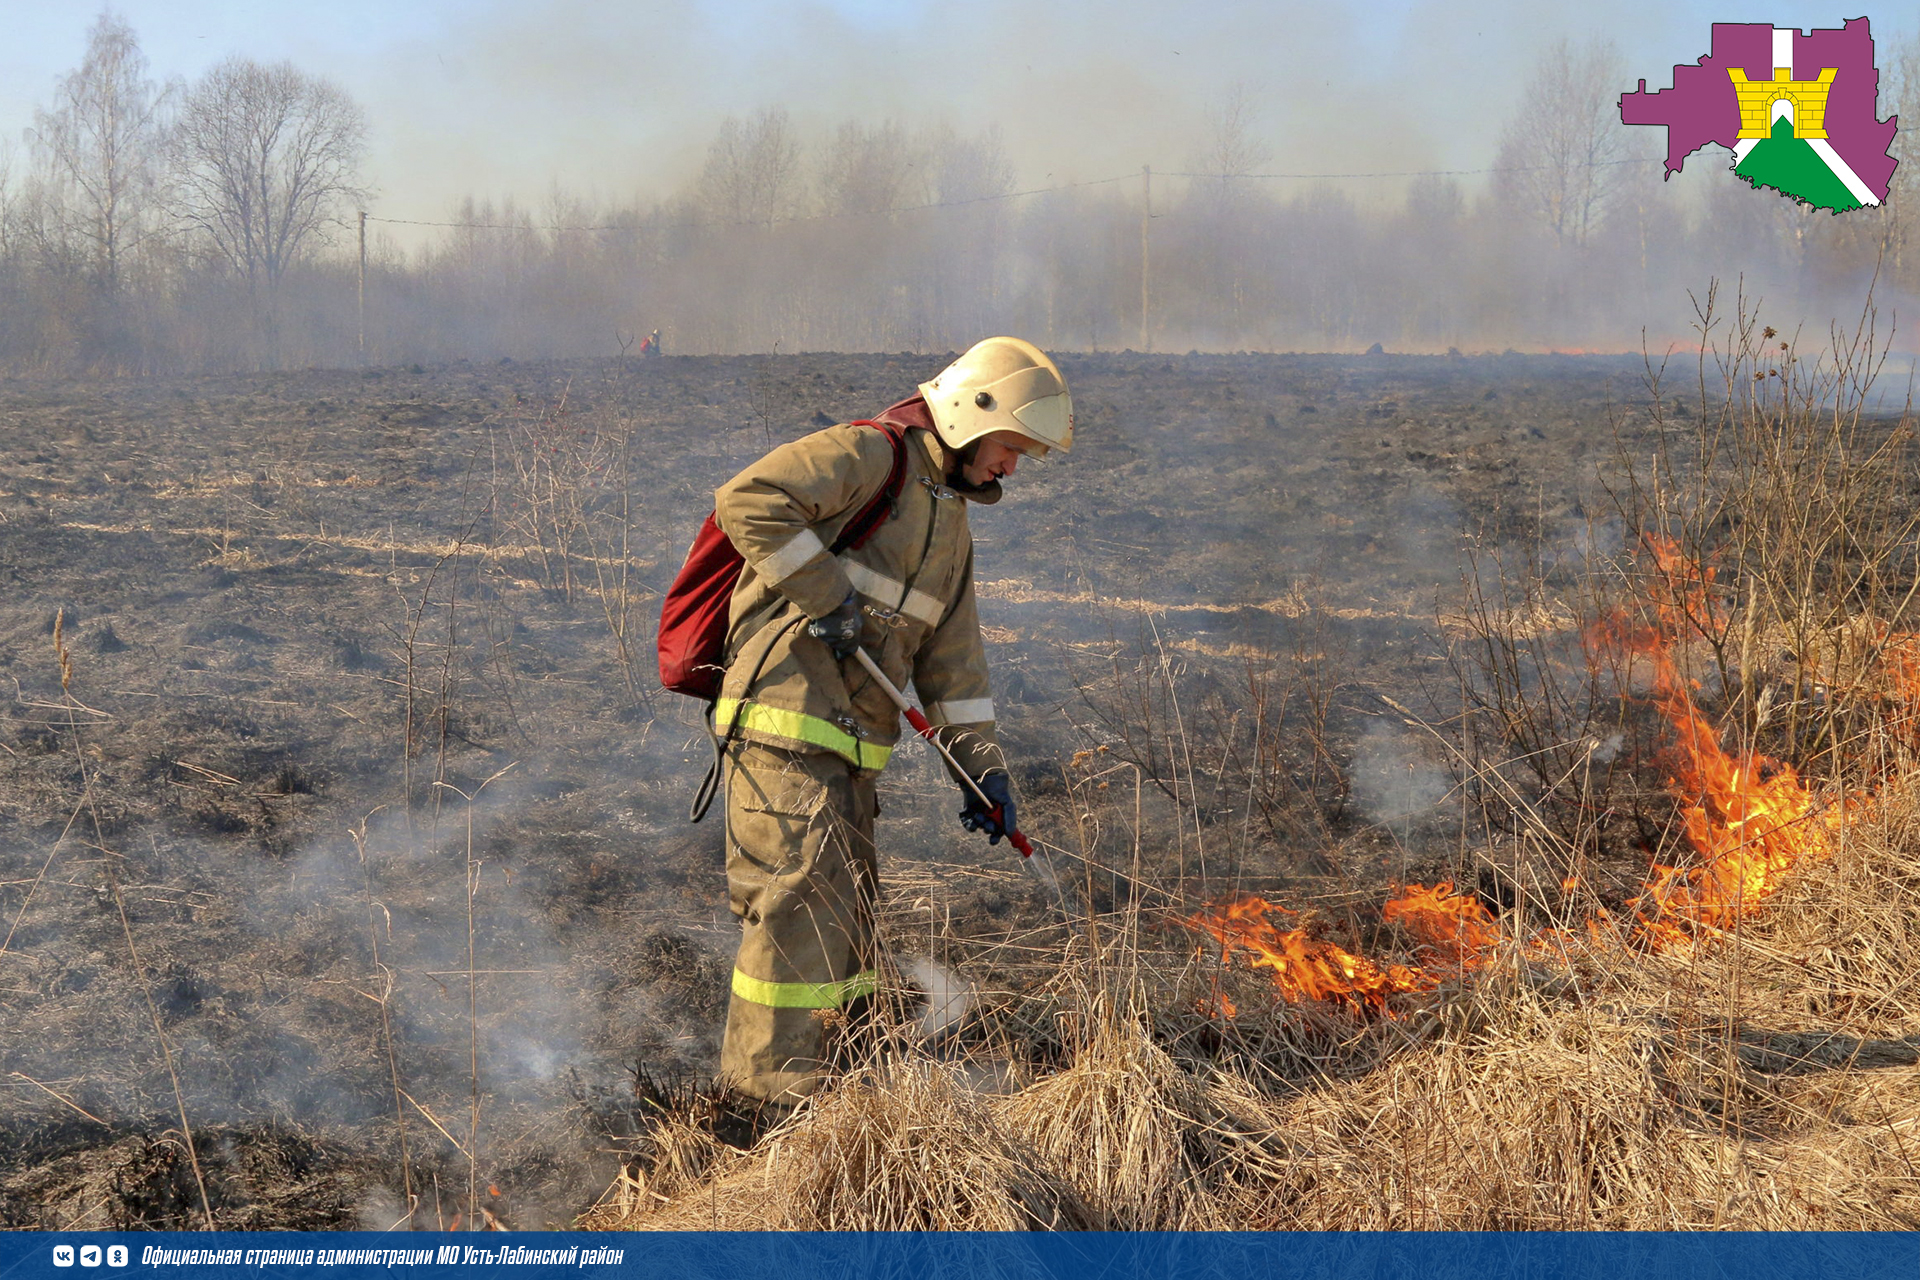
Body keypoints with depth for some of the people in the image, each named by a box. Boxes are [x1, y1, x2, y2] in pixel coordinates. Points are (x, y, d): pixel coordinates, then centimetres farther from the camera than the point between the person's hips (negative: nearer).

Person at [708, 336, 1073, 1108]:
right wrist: (827, 593, -22)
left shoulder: (951, 522, 20)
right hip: (785, 727, -9)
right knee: (801, 907, -11)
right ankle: (773, 1099, -5)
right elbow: (747, 500, -23)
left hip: (846, 751, 9)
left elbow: (953, 658, 22)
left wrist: (982, 765, 16)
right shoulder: (868, 456, -8)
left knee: (847, 918, 16)